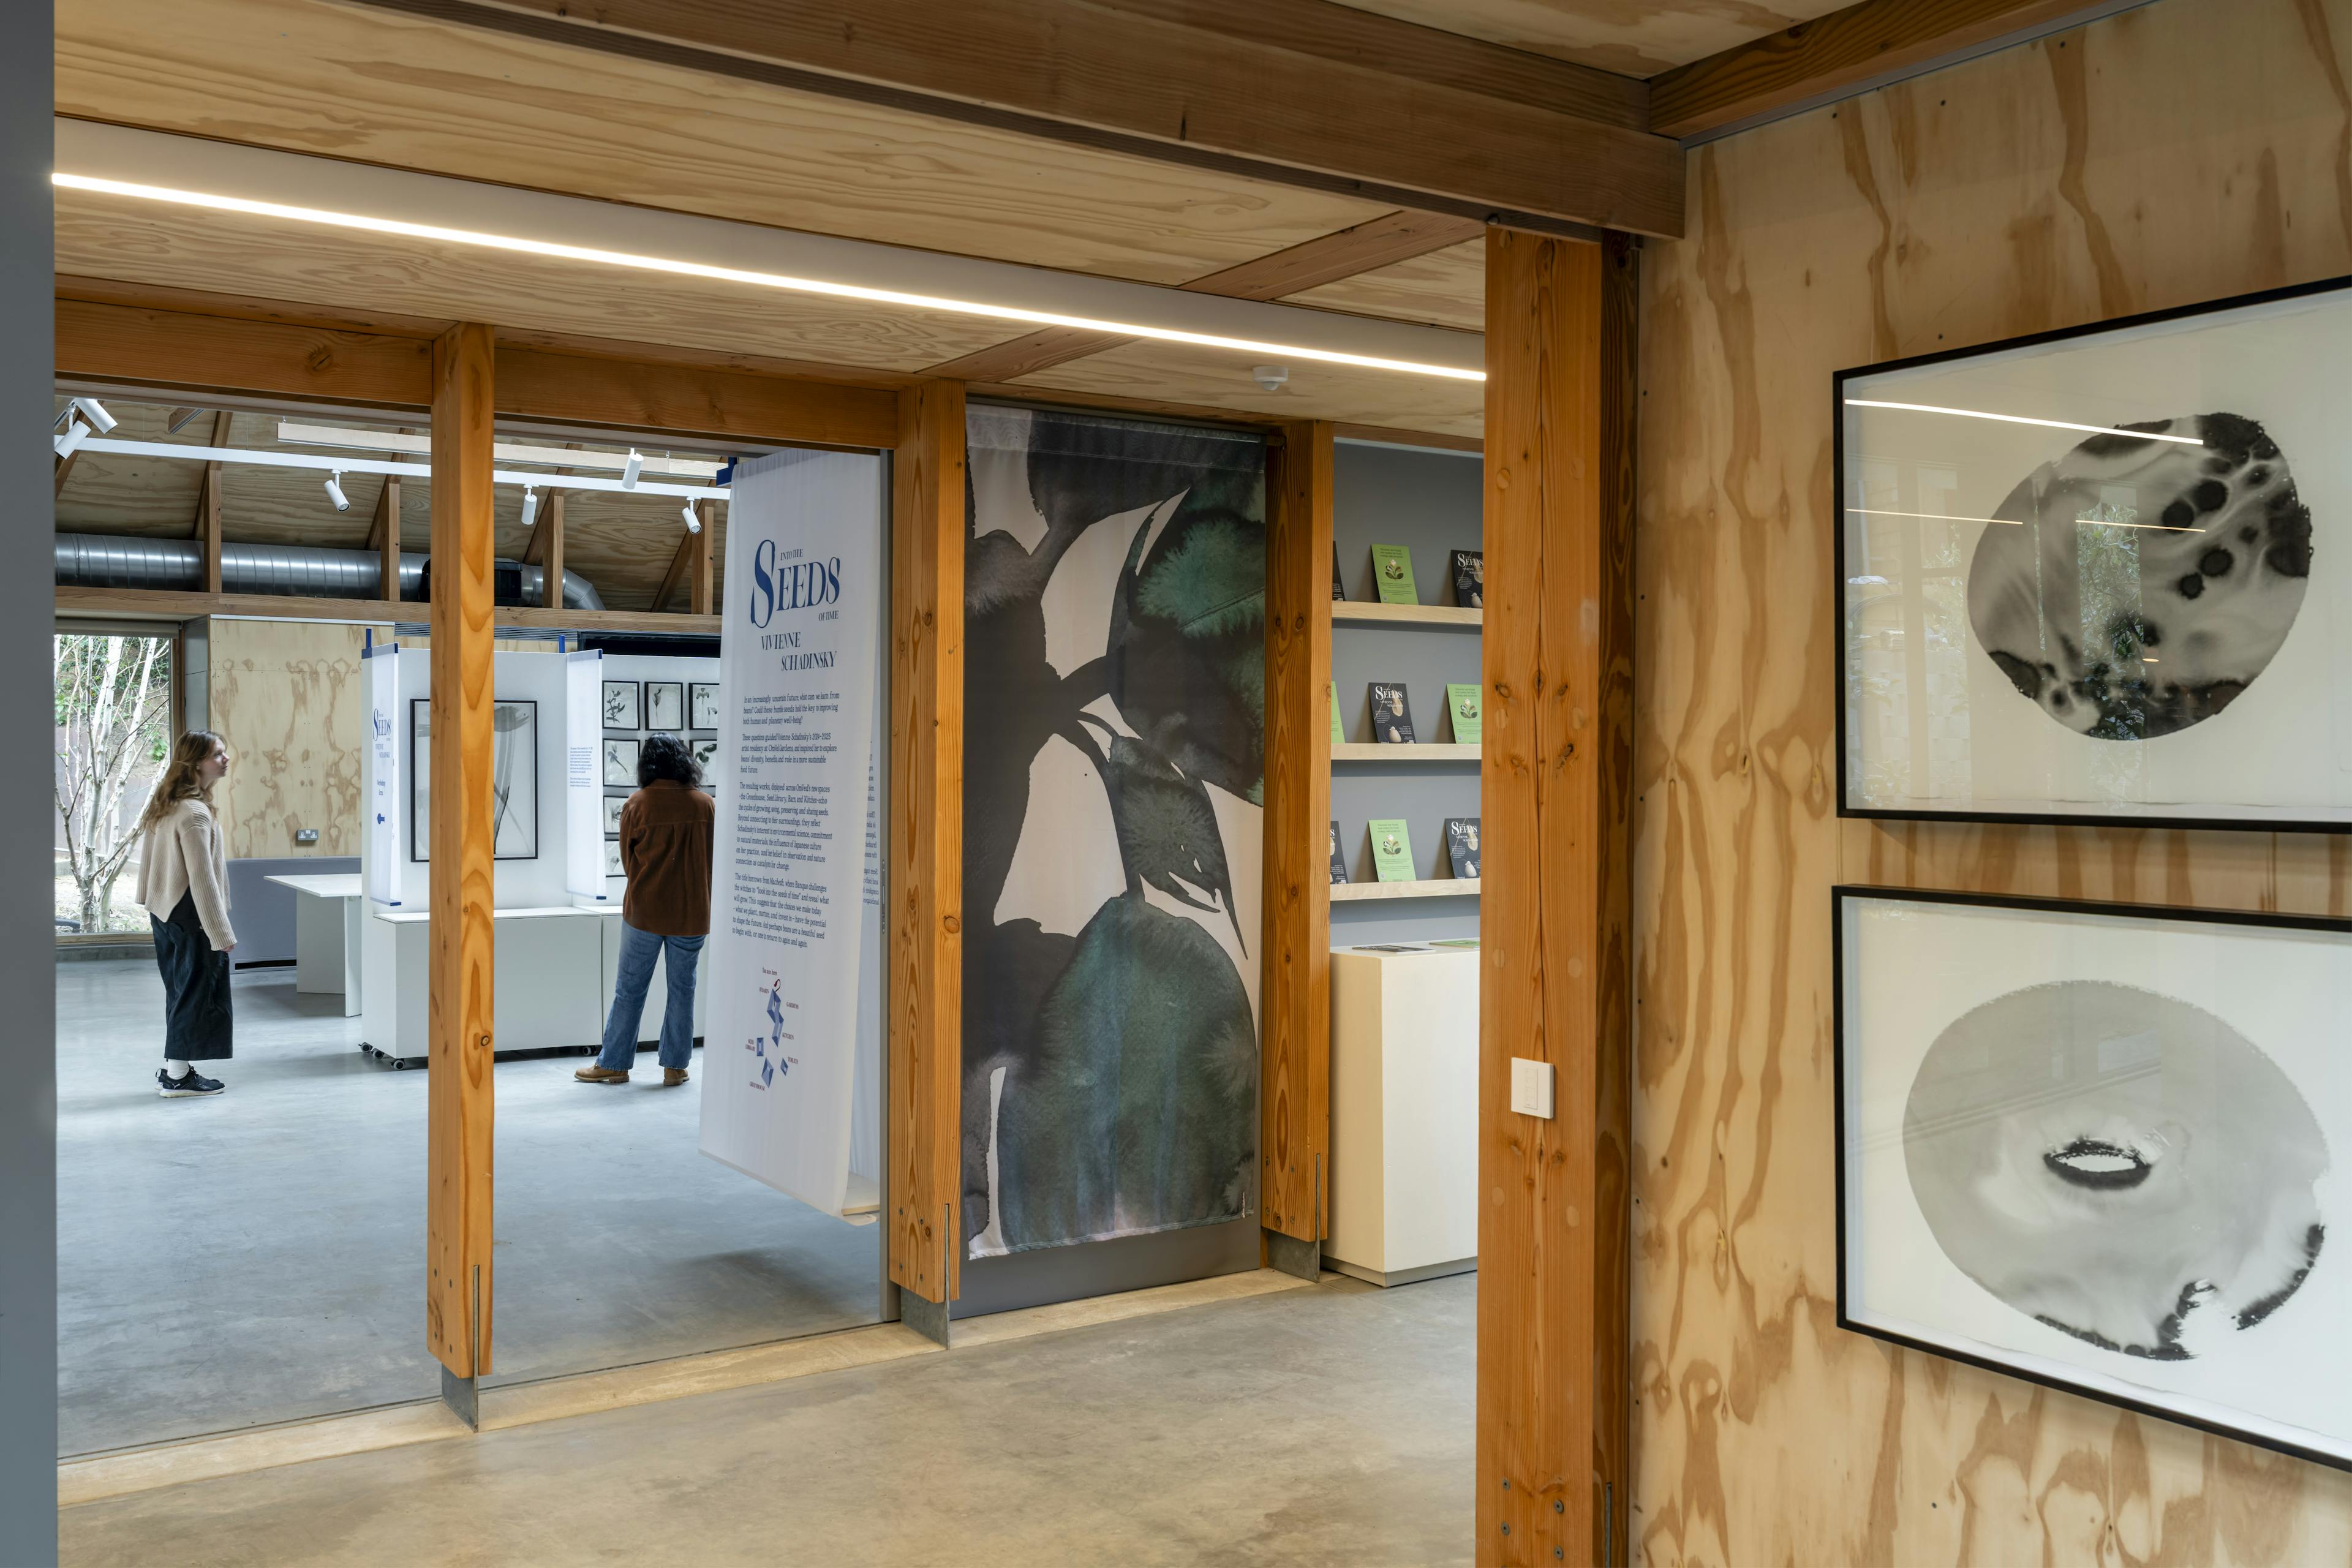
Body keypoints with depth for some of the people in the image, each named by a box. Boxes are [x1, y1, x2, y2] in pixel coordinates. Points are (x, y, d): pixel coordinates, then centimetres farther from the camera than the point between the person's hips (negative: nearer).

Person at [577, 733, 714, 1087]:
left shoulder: (637, 805, -7)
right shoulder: (704, 804, -4)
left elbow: (628, 860, 4)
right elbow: (712, 861, 4)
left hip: (645, 910, -1)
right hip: (692, 912, 1)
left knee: (630, 989, 8)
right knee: (682, 988, 9)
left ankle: (614, 1064, 14)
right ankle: (675, 1067, 13)